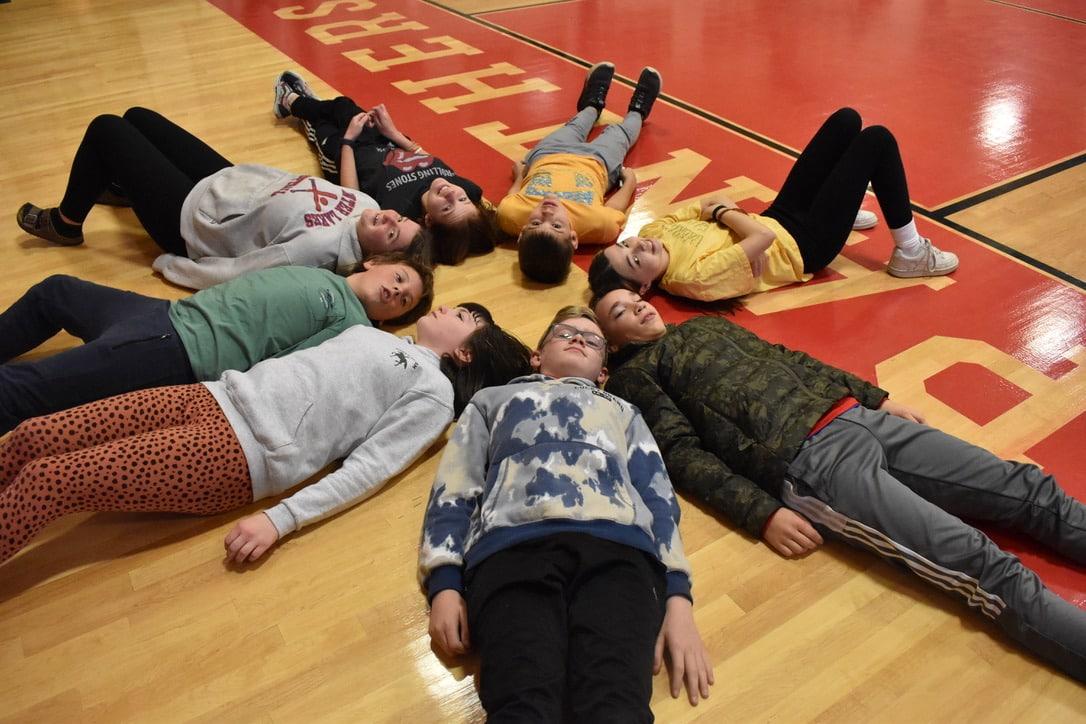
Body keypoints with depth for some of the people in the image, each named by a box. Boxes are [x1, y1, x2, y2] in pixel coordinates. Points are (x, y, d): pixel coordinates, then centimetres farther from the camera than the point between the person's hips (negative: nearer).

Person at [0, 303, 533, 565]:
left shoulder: (433, 391, -1)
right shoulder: (373, 333, 23)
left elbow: (368, 468, -11)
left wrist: (281, 519, -21)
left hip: (243, 450, -7)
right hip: (216, 395, 7)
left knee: (43, 480, -15)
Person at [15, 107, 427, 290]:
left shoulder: (321, 247, -38)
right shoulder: (363, 204, -15)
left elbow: (234, 273, -30)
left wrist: (169, 265, -20)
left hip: (190, 217, -8)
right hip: (223, 179, 8)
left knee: (105, 128, 0)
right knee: (137, 117, 21)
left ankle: (65, 225, 24)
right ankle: (120, 185, 53)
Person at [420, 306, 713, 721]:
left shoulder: (623, 411, 37)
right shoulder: (492, 399, 34)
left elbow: (658, 498, 21)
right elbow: (453, 488, 20)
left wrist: (678, 597, 3)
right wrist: (444, 584, 2)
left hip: (618, 547, 1)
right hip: (512, 544, 0)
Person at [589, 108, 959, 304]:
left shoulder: (653, 231, -13)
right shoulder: (696, 277, -36)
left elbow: (696, 210, 1)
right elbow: (764, 237, -34)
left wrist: (717, 207, -19)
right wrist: (724, 212, -18)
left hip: (779, 216, 8)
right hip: (804, 244, -8)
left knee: (847, 120, 10)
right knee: (877, 140, -9)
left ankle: (843, 210, 35)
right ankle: (910, 253, 8)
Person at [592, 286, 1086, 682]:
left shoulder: (705, 325, 28)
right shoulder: (633, 377, 7)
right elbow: (682, 454, -4)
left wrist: (876, 396, 21)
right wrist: (763, 513, -17)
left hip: (856, 417, 8)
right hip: (808, 463, -7)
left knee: (1028, 490, -2)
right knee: (981, 564, -19)